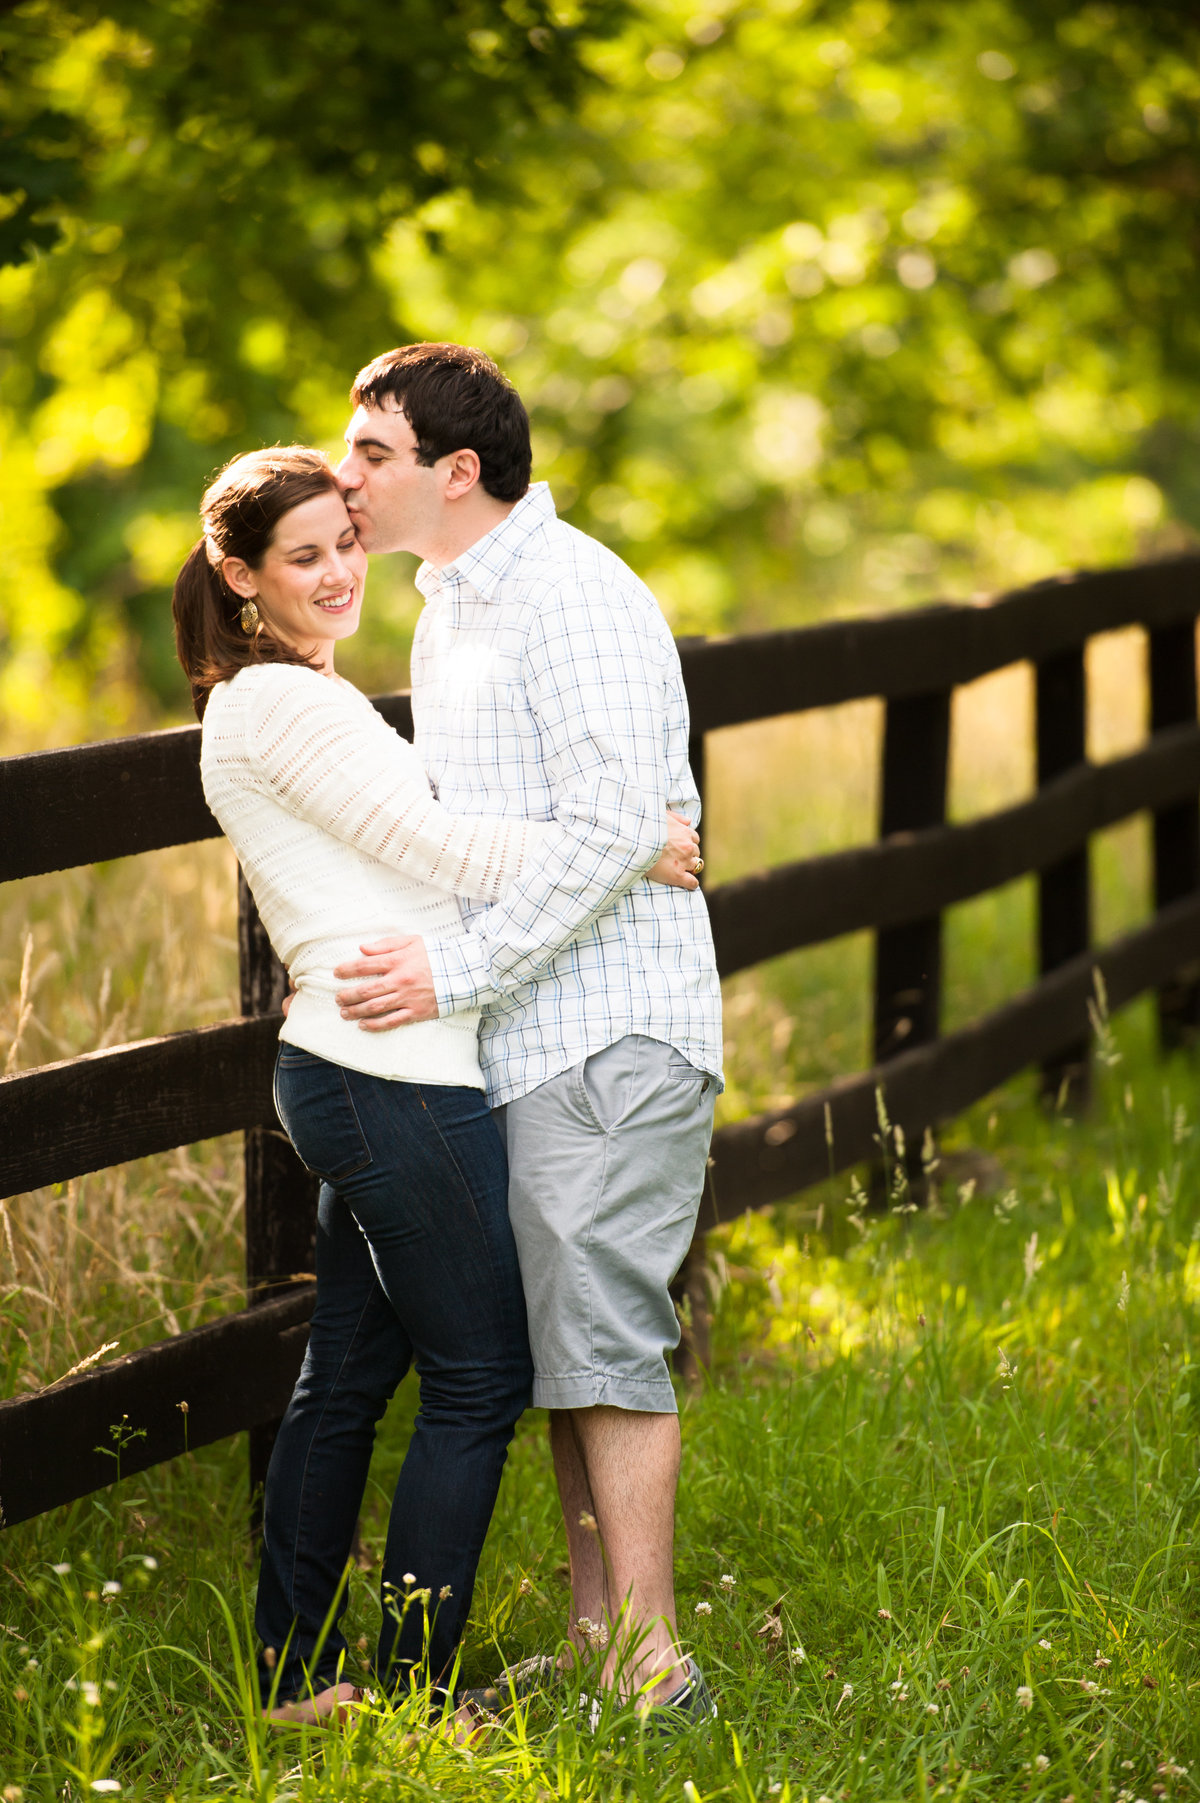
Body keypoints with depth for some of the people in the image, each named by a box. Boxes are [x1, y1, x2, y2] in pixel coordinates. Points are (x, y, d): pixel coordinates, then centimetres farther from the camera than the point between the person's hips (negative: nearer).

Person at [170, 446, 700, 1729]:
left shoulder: (297, 698, 19)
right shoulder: (278, 705, -13)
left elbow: (396, 848, 20)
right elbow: (434, 848, -15)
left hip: (343, 1075, 10)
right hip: (396, 1081, -10)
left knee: (346, 1375, 14)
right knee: (480, 1381, -2)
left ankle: (293, 1676, 20)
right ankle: (412, 1691, 3)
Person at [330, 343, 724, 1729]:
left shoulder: (573, 596, -13)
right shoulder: (448, 612, 18)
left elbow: (613, 825, -22)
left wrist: (458, 971, -20)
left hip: (610, 1029, -10)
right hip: (524, 1041, 10)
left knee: (603, 1339, -10)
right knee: (558, 1343, 12)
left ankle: (652, 1664, -5)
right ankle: (596, 1639, 18)